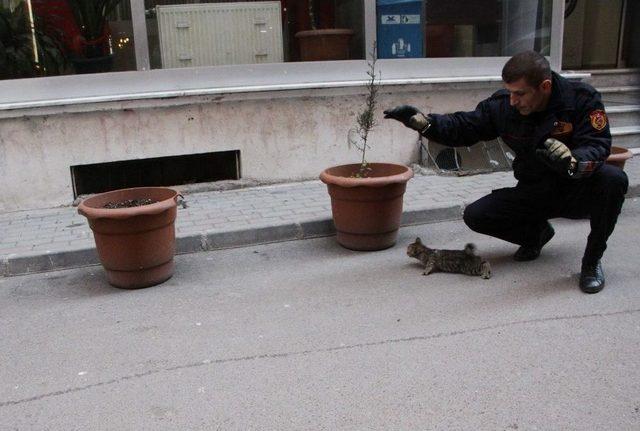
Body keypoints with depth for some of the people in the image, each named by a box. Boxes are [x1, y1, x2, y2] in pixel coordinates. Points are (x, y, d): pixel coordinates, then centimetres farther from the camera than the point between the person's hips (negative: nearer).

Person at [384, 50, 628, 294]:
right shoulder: (502, 105, -9)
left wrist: (572, 161, -50)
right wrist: (422, 122, -18)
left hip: (578, 192, -3)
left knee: (613, 179, -35)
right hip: (533, 193, 3)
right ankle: (536, 233, 16)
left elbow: (598, 146, -27)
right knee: (476, 216, -16)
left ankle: (592, 260, -11)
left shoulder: (583, 98, -18)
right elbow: (463, 128, -2)